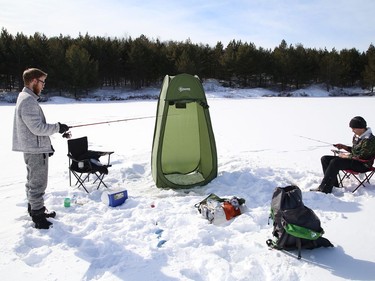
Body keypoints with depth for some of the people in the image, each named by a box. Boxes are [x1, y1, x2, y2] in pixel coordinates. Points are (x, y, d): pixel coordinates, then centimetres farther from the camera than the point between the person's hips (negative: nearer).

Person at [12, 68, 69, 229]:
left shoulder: (28, 99, 13)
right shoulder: (28, 101, -20)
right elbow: (37, 127, -24)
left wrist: (47, 143, 19)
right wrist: (58, 127, -12)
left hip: (34, 149, 11)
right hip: (36, 150, -11)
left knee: (33, 182, 21)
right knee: (38, 184, -2)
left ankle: (34, 209, 35)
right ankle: (38, 217, 7)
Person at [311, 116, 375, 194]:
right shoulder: (356, 136, 10)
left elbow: (361, 156, -22)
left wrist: (345, 156, -14)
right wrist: (343, 147, 7)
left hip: (363, 165, -10)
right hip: (355, 161, 10)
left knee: (335, 162, -31)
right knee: (325, 159, -2)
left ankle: (324, 189, -29)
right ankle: (334, 185, -4)